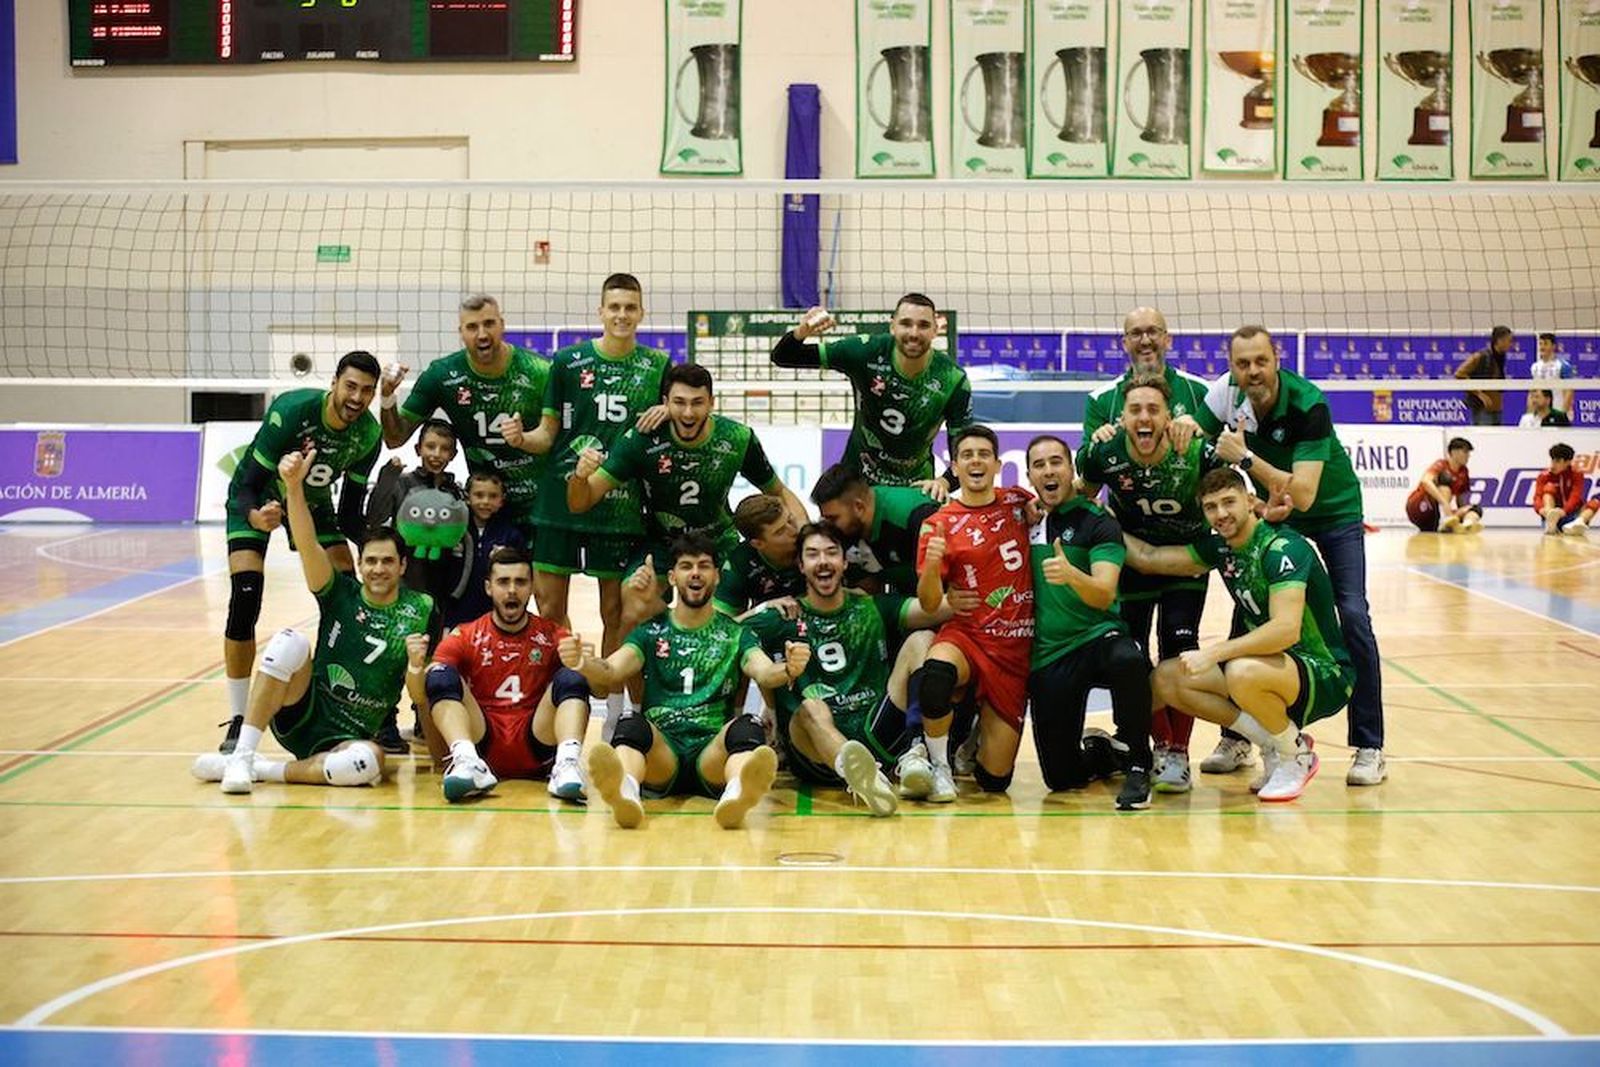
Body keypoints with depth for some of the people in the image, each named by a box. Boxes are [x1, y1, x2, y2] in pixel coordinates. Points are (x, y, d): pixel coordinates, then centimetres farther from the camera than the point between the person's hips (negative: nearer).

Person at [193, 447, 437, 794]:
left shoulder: (421, 611, 2)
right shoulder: (340, 594, 3)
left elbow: (420, 697, 2)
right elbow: (308, 545, -17)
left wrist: (416, 666, -21)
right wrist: (294, 485, -33)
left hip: (349, 738, -1)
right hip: (302, 716, 1)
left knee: (369, 760, -38)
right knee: (291, 641, -28)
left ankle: (262, 769, -20)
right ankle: (241, 757, -27)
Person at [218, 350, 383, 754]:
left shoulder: (368, 435, -19)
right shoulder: (292, 410, -33)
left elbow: (350, 513, -8)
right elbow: (245, 484, -30)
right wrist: (255, 516, -52)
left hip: (313, 501, 4)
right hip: (257, 501, -4)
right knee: (245, 597, -19)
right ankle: (238, 721, -11)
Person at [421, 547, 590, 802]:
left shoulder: (552, 636, 11)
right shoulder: (464, 638, 10)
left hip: (534, 748, 0)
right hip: (480, 744, 0)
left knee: (571, 679, -20)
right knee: (441, 675, -19)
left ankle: (567, 765, -43)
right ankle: (468, 763, -42)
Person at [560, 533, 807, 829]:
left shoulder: (735, 635, 18)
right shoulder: (650, 632, 18)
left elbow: (763, 672, -2)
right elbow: (612, 671, 1)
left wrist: (788, 670, -27)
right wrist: (582, 663, -24)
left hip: (713, 750, 0)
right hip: (661, 749, 0)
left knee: (747, 727, -31)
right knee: (632, 724, -31)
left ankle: (738, 792, -65)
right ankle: (624, 791, -64)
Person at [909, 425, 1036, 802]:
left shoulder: (1018, 502, 7)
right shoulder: (939, 524, -3)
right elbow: (929, 604, -7)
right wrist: (931, 563, -27)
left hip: (1015, 650, 2)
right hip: (967, 636, -2)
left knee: (995, 781, -2)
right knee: (936, 672, -42)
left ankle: (972, 737, 33)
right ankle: (936, 762, -15)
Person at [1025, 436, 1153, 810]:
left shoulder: (1098, 522, -3)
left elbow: (1104, 594, -19)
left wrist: (1071, 575, -37)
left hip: (1098, 637, -3)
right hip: (1047, 656, 4)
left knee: (1128, 661, -42)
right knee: (1060, 778, -4)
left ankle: (1137, 768, -23)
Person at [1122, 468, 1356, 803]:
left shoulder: (1283, 548, -20)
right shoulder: (1221, 549, 4)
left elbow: (1286, 630, -32)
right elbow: (1149, 558, 13)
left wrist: (1213, 653, -35)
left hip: (1325, 675, -8)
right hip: (1272, 665, 8)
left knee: (1242, 672, -38)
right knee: (1166, 679, -2)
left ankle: (1295, 755, -8)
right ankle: (1275, 744, 4)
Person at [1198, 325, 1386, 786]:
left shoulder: (1307, 404, -32)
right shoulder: (1226, 393, -18)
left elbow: (1304, 494, -39)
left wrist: (1246, 458, -40)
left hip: (1334, 511, -4)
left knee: (1353, 616, -15)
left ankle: (1369, 748, -7)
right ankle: (1237, 735, 10)